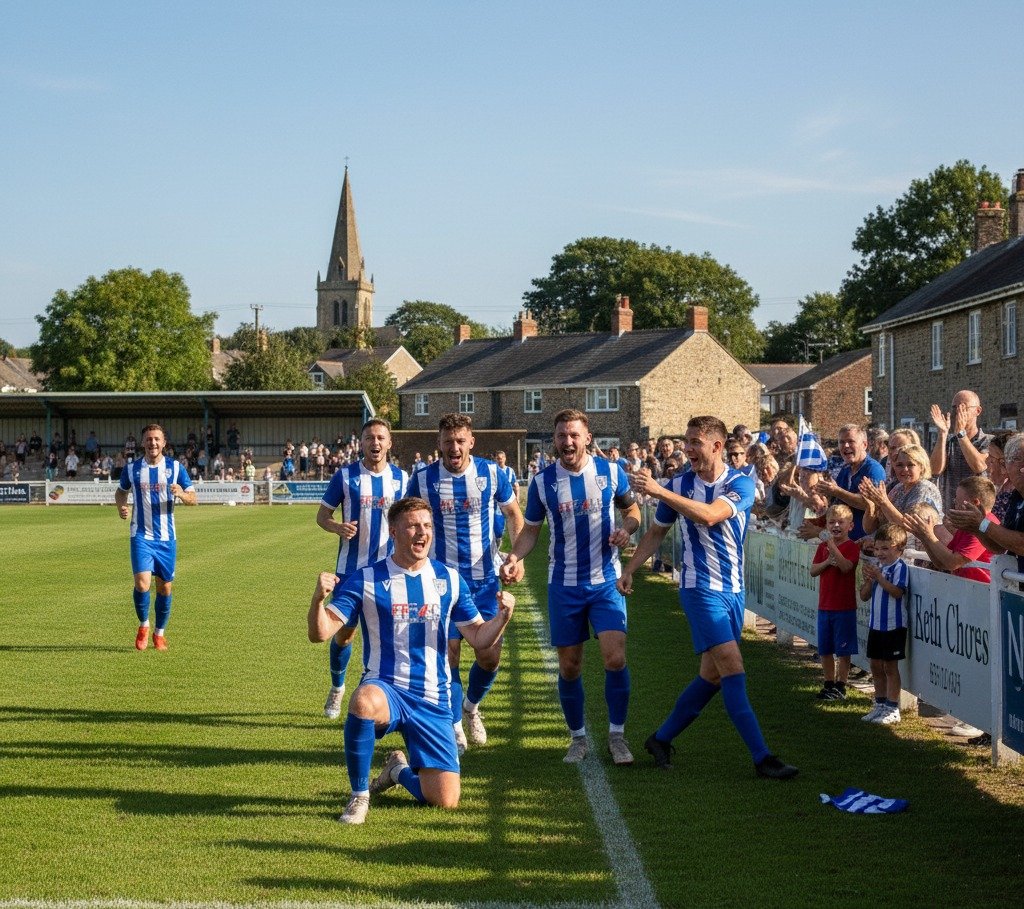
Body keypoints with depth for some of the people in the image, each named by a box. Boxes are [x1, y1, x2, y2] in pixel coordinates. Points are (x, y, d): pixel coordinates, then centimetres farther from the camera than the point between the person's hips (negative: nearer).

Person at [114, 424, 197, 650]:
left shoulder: (175, 468, 1)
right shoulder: (132, 469, 2)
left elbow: (193, 498, 3)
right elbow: (120, 491, 19)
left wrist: (181, 494, -20)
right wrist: (121, 507, -3)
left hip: (166, 538, 1)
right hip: (141, 536, -1)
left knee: (165, 587, 7)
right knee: (142, 583, -16)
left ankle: (160, 633, 26)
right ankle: (143, 625, 10)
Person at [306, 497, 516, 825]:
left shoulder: (449, 579, 7)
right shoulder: (366, 580, -4)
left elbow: (479, 638, 9)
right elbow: (320, 632, -11)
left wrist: (502, 616, -12)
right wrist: (319, 599, -32)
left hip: (433, 700, 3)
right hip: (385, 689, -3)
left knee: (446, 800, -7)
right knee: (364, 701, -42)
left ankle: (399, 770, 29)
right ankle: (359, 794, -17)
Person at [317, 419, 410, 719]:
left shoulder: (401, 478, 2)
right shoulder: (345, 476, -4)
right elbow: (322, 515, 1)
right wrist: (338, 527, -20)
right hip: (351, 568, -1)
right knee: (344, 632, 6)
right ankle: (337, 688, 29)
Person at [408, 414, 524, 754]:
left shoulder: (491, 473, -4)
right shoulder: (423, 479, -6)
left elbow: (513, 514, 9)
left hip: (485, 578, 1)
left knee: (490, 656, 0)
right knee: (448, 654, -5)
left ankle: (471, 705, 30)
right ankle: (455, 726, 11)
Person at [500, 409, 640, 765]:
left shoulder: (610, 471, -4)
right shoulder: (542, 481, -2)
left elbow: (632, 509, 10)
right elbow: (531, 531, 5)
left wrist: (626, 528, -13)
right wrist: (513, 558, -14)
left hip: (606, 580, -1)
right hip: (564, 585, 1)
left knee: (615, 658, -13)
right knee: (569, 666, 5)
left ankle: (617, 735, 4)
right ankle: (578, 737, 23)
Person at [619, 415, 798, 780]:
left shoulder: (741, 483, -6)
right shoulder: (679, 484, -1)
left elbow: (710, 516, -25)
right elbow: (657, 532, 14)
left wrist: (660, 491, -29)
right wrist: (629, 569, 9)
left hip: (733, 589, 3)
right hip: (700, 588, -2)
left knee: (712, 675, 8)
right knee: (732, 666, -14)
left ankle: (662, 738, 25)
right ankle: (761, 757, -13)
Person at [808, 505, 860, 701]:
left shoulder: (852, 547, -8)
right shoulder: (823, 546, 10)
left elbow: (846, 567, -25)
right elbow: (813, 571, 4)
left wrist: (832, 546, -32)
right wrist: (827, 561, -13)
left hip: (844, 606, -6)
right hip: (825, 605, 6)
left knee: (843, 650, 0)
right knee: (825, 649, 12)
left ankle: (840, 687, 5)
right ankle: (829, 684, 23)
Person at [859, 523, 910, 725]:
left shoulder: (900, 567, -12)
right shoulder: (875, 566, 7)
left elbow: (897, 592, -26)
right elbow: (864, 596, 8)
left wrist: (878, 577, -30)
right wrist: (868, 580, -10)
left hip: (894, 625, -7)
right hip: (876, 623, 7)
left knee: (890, 666, -1)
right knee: (876, 665, 13)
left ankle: (892, 709, 6)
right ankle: (880, 705, 25)